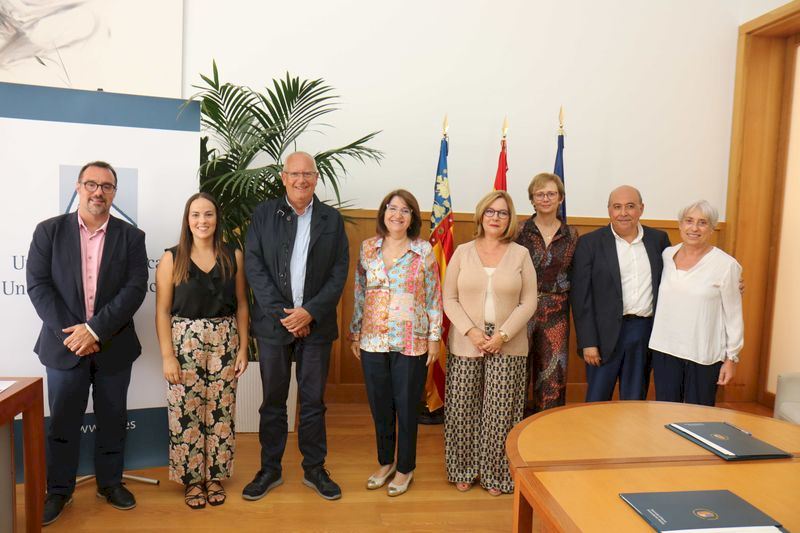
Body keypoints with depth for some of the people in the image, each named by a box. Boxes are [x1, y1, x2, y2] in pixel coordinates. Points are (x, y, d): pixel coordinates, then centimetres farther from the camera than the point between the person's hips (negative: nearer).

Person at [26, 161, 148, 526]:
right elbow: (38, 285, -4)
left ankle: (110, 482, 31)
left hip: (113, 346, 0)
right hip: (64, 344, 0)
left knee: (112, 421, 12)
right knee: (62, 423, 10)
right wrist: (68, 332, -14)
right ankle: (58, 490, 28)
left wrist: (95, 329, -17)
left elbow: (135, 289, -9)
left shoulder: (131, 237, 0)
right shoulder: (49, 231, 2)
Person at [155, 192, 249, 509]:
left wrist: (243, 348, 1)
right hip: (185, 343, -1)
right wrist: (167, 356, -8)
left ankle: (215, 477, 25)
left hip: (224, 342, 2)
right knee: (186, 413, 4)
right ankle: (191, 479, 22)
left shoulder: (233, 256, 2)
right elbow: (162, 311, -3)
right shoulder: (172, 258, -2)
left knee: (220, 412, 7)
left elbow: (241, 305, 5)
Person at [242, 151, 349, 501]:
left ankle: (314, 469, 26)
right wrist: (282, 314, -12)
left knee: (313, 401, 10)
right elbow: (254, 266, -4)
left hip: (315, 324, 0)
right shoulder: (264, 214, 3)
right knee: (272, 401, 11)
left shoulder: (332, 219, 4)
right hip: (273, 323, 0)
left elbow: (339, 272, -1)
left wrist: (310, 312, -12)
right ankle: (270, 470, 27)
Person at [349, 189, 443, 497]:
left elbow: (434, 296, -1)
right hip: (373, 341, 3)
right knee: (379, 405, 14)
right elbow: (359, 293, 9)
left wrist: (434, 336, -3)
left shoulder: (424, 250, -4)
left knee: (406, 406, 8)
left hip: (412, 342, -2)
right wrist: (355, 333, 9)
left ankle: (405, 468, 28)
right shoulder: (368, 248, 4)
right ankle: (385, 462, 35)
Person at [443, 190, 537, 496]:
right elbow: (449, 299, 2)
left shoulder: (520, 255, 3)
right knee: (463, 409, 6)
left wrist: (502, 335, -11)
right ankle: (463, 470, 24)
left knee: (500, 412, 3)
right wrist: (471, 331, -11)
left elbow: (529, 302, 0)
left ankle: (495, 474, 21)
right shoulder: (462, 252, 4)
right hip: (465, 344, 1)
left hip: (508, 346, 0)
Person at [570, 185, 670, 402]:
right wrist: (588, 342, -10)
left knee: (635, 402, 14)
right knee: (596, 402, 5)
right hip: (606, 333, -3)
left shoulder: (659, 239, 7)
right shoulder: (590, 243, -4)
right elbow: (581, 297, -6)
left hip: (646, 332, 3)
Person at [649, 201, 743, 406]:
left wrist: (732, 358, -4)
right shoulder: (666, 255, 4)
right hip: (665, 350, 4)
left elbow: (734, 316, -5)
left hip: (703, 356, -3)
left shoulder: (726, 265, -8)